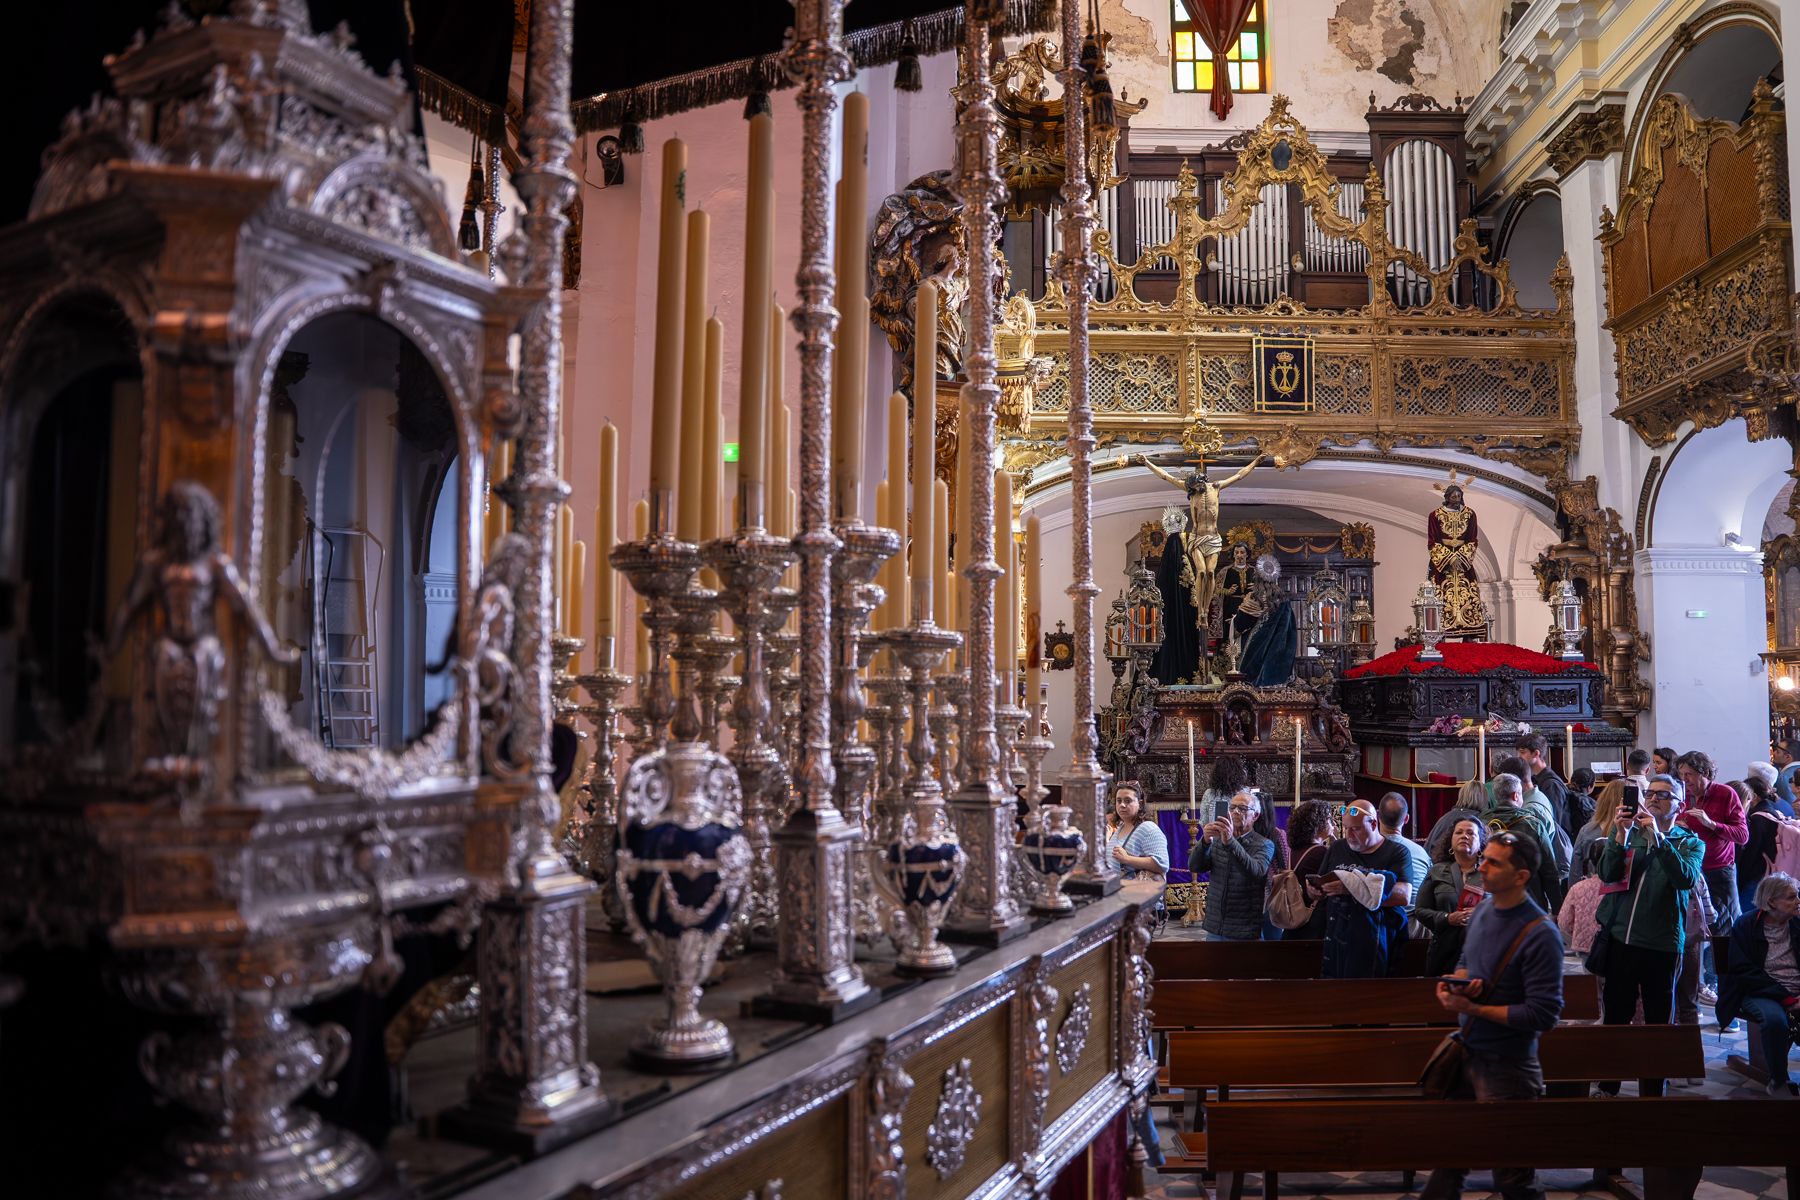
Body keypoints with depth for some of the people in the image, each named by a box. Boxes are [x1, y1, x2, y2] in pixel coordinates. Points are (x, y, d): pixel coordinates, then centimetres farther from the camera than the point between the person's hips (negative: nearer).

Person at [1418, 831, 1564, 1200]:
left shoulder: (1540, 934, -22)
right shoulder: (1485, 907, 2)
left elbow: (1543, 1014, -23)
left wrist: (1473, 1009, -20)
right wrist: (1457, 982, -6)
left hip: (1506, 1069, -7)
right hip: (1466, 1054, 7)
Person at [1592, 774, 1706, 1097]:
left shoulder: (1690, 843, 3)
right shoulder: (1630, 833, 8)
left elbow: (1686, 879, -18)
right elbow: (1608, 874, -6)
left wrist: (1657, 836, -25)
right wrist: (1621, 834, -19)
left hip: (1662, 944, -2)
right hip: (1620, 939, 2)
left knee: (1658, 1021, 8)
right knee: (1614, 1015, 13)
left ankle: (1653, 1089, 21)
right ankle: (1606, 1085, 26)